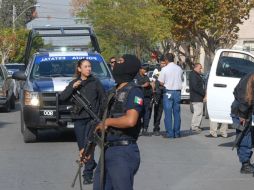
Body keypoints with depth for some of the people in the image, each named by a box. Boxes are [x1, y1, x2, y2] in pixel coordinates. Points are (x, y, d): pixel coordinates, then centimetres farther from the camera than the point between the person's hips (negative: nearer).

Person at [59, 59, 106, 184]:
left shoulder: (95, 82, 4)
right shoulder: (74, 83, 11)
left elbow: (103, 99, 6)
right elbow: (62, 97, 2)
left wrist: (101, 114, -3)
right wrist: (72, 87, -10)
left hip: (92, 118, -3)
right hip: (78, 118, 3)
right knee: (82, 146, 7)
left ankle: (88, 174, -10)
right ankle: (92, 165, 29)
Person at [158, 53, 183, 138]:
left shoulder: (164, 69, -9)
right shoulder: (179, 69, 4)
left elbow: (161, 82, -8)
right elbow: (181, 79, 11)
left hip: (168, 92, -4)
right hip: (177, 92, 4)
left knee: (168, 113, 0)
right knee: (176, 113, 9)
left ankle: (170, 133, -2)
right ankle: (177, 133, 11)